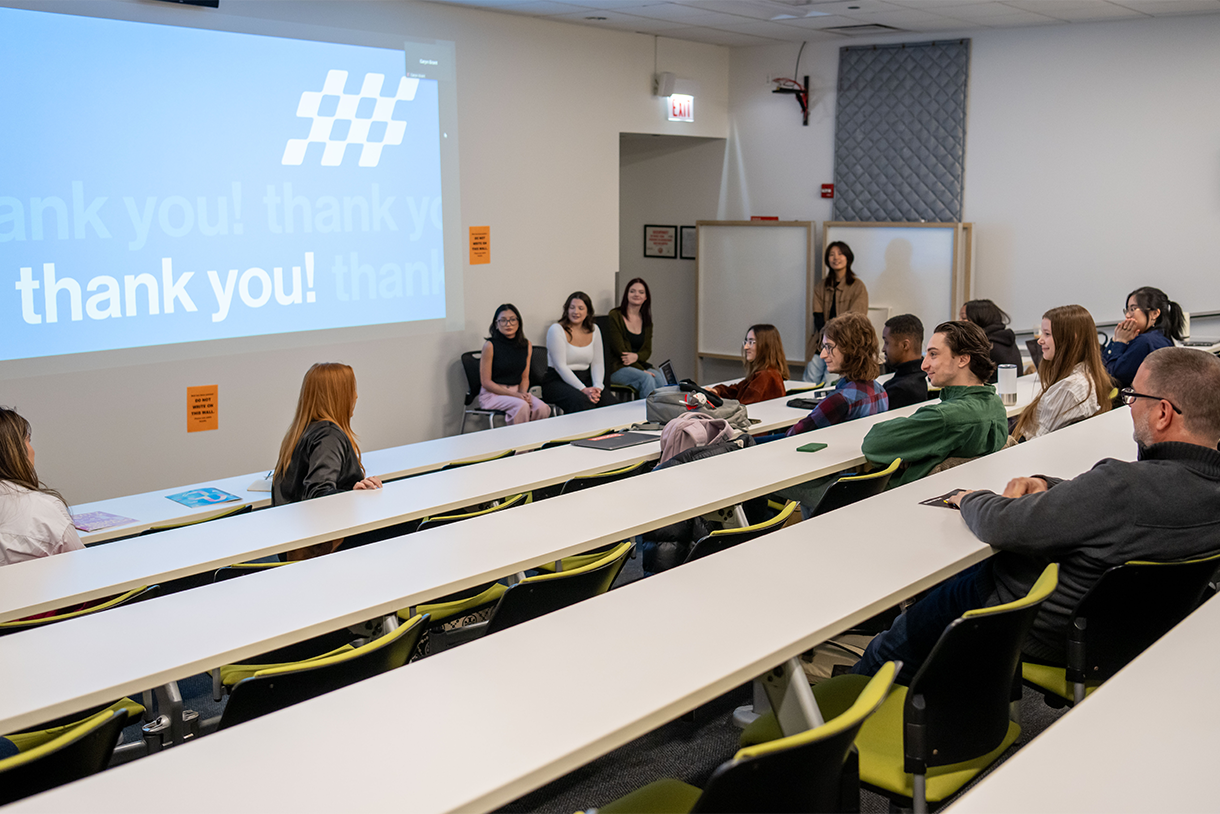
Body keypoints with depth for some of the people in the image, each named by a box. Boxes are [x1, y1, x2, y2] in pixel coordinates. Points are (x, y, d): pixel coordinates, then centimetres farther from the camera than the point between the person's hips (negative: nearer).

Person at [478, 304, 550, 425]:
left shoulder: (526, 345, 6)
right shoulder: (490, 346, -9)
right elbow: (486, 382, -9)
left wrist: (523, 393, -8)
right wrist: (514, 394, -16)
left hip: (517, 391, 5)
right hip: (492, 394, -4)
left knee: (542, 408, -25)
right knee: (522, 406, -33)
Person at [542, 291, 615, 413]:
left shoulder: (594, 330, 11)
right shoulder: (556, 330, -7)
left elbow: (597, 363, 8)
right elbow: (560, 366, -14)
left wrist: (598, 387, -12)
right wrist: (583, 389, -22)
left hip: (585, 380, 5)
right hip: (558, 381, -5)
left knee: (609, 402, -23)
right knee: (582, 401, -36)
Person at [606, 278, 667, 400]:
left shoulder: (646, 321, 16)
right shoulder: (615, 316, -4)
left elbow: (647, 350, 12)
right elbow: (619, 349, -10)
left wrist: (636, 356, -15)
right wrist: (642, 371, -17)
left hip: (639, 364, 5)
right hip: (617, 367, -5)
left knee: (659, 375, -28)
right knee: (646, 378, -33)